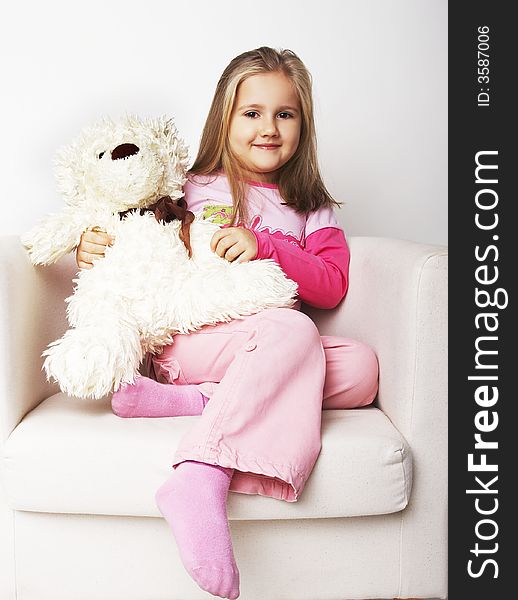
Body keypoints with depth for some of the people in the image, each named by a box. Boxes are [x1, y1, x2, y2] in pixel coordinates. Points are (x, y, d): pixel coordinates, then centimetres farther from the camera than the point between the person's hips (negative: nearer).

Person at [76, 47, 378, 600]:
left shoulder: (310, 208, 18)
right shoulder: (188, 191, 11)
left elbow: (332, 286, 3)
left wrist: (266, 245, -12)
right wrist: (93, 250, -4)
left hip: (267, 354, 4)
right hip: (187, 338, -3)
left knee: (361, 367, -24)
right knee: (293, 332, -33)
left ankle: (192, 399, -29)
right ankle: (200, 481, -41)